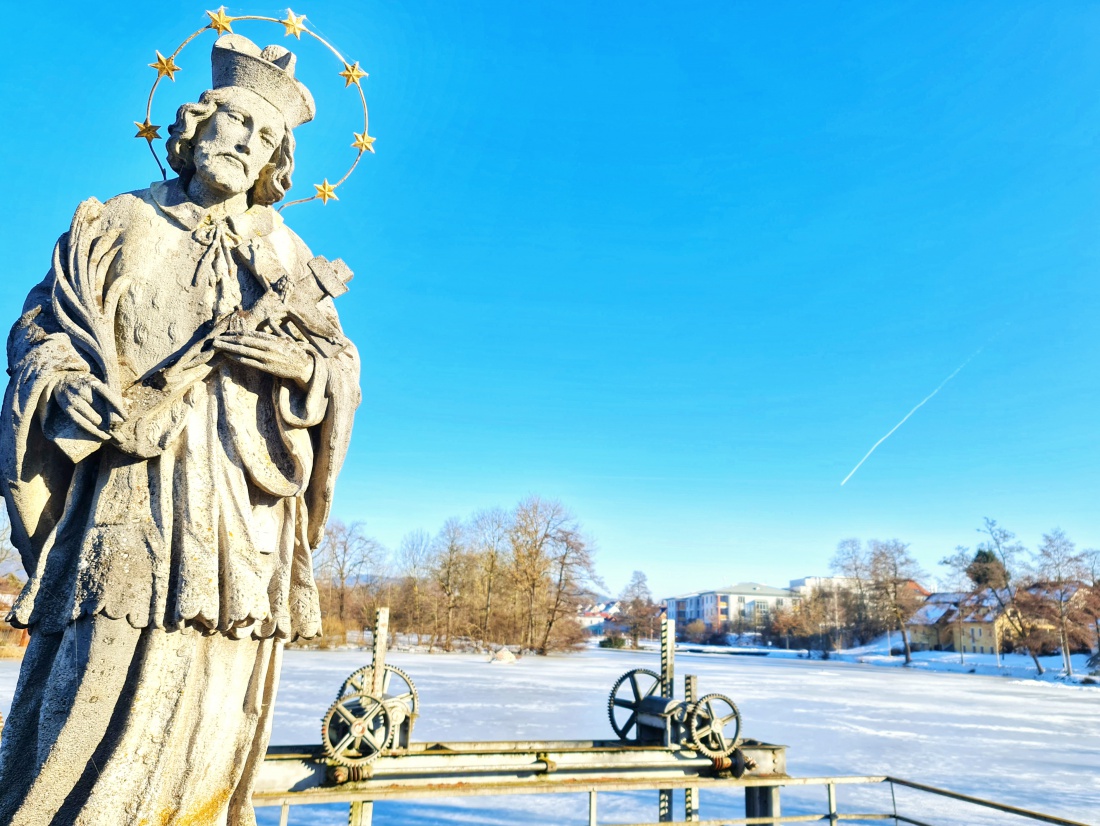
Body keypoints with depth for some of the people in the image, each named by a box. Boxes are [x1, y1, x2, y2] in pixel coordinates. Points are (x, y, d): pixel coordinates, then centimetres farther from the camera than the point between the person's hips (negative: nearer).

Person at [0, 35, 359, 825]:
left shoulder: (288, 259, 16)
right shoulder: (118, 226, 14)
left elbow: (346, 370, 11)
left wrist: (303, 361, -11)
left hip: (241, 515, 2)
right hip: (132, 500, -1)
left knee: (216, 711, 2)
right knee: (99, 693, -7)